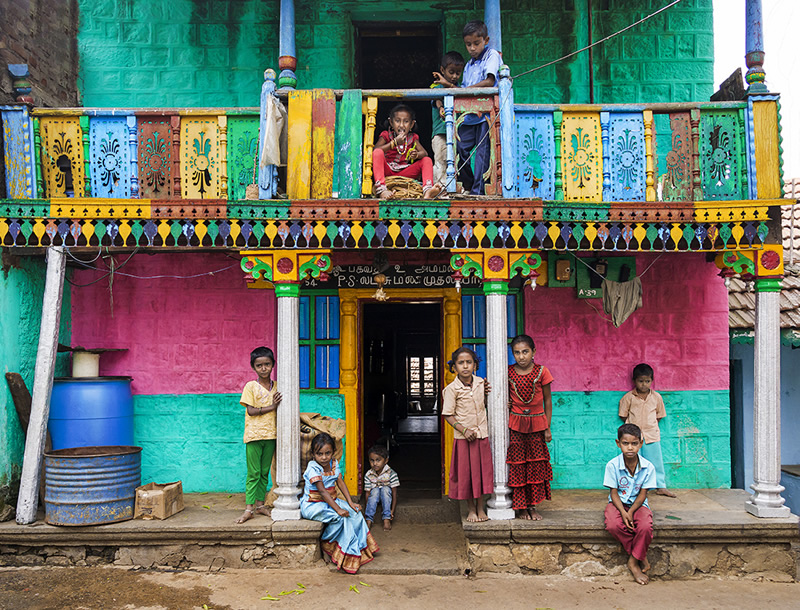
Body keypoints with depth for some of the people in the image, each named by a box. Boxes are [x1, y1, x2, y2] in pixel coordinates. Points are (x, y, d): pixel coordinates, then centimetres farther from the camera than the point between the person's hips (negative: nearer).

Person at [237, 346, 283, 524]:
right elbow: (251, 411, -10)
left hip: (270, 434, 4)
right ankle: (248, 508, 2)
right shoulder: (250, 386, -3)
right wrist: (271, 407, -16)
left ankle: (260, 504, 19)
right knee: (253, 473, -2)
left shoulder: (276, 386, 9)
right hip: (254, 434, -4)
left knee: (265, 473, 10)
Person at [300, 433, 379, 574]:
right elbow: (322, 491, -26)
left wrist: (350, 502, -8)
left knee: (354, 512, -8)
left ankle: (361, 547, 2)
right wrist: (338, 509, -31)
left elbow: (340, 483, 3)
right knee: (340, 518, -27)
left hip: (331, 500, 7)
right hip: (313, 505, -7)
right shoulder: (313, 468, -21)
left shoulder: (334, 464, 1)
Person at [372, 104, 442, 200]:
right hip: (387, 170, -3)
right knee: (378, 153, -29)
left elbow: (424, 153, -3)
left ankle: (427, 190, -40)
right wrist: (394, 142, -19)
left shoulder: (413, 137, 11)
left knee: (427, 160, -12)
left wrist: (416, 155, -28)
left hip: (404, 172, 3)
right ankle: (381, 189, -49)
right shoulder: (386, 135, 3)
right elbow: (375, 150, -15)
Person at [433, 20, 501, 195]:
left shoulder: (492, 55, 1)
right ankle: (468, 186, 16)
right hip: (468, 115, 7)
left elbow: (489, 82, -14)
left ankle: (478, 192, -7)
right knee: (459, 150, 1)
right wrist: (448, 85, 7)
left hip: (485, 113, -7)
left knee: (482, 151, -8)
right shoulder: (468, 65, 22)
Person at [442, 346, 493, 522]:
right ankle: (471, 509, 20)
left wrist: (486, 393, -1)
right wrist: (464, 430, -19)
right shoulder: (452, 389, -11)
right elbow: (448, 415, -10)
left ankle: (480, 507, 23)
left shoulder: (480, 383, 2)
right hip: (463, 437, -4)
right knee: (466, 472, 4)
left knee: (482, 470, 9)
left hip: (482, 434, 4)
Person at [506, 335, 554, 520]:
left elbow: (547, 400, 1)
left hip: (536, 424, 0)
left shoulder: (541, 372, -6)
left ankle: (532, 506, 17)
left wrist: (547, 428, 1)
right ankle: (520, 507, 14)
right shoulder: (508, 372, -4)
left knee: (536, 465, 5)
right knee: (517, 465, 2)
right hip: (516, 425, 0)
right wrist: (505, 404, -11)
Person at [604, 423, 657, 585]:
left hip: (638, 504, 0)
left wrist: (630, 512, -20)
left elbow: (642, 494, -6)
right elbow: (614, 493, -9)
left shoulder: (648, 467, -11)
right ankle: (640, 557, -9)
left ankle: (633, 561, -8)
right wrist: (623, 512, -24)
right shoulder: (612, 465, -13)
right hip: (618, 503, 0)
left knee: (646, 527, -32)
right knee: (613, 526, -31)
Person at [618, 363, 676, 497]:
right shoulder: (628, 397, -4)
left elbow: (659, 415, 13)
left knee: (656, 460, 7)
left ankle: (661, 486, 18)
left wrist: (650, 425, 4)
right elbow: (623, 415, 4)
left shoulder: (656, 397, 2)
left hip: (652, 435, 2)